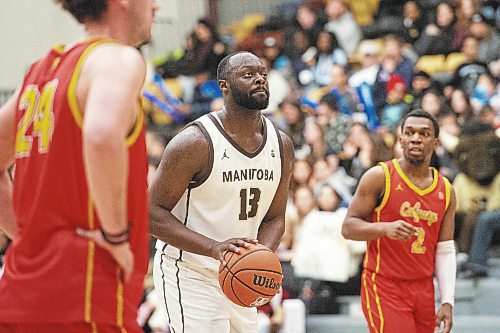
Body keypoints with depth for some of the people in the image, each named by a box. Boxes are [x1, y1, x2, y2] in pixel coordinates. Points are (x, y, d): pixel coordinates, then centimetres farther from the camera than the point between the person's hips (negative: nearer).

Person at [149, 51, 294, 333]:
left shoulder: (282, 146, 2)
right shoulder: (196, 143, -18)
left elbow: (274, 218, 11)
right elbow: (153, 213, -17)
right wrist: (214, 248, -30)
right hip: (189, 275, -7)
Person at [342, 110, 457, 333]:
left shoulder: (446, 191, 8)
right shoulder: (379, 177, -6)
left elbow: (445, 252, 10)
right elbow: (348, 227, -8)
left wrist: (447, 302, 2)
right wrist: (386, 228, -26)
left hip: (423, 290, 5)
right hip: (384, 288, -5)